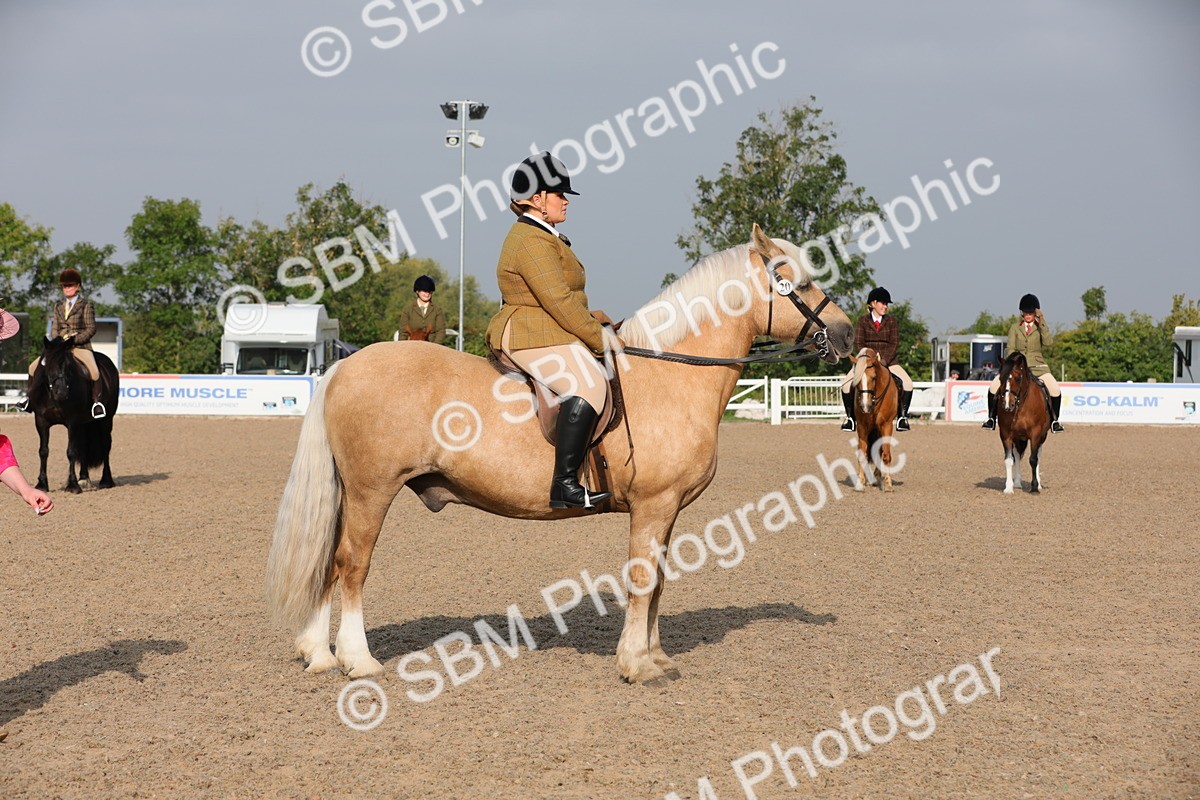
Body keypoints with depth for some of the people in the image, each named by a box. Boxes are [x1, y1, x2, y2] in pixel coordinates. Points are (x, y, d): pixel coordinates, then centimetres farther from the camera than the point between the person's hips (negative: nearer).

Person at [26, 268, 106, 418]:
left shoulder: (86, 305, -1)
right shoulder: (58, 306, 15)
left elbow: (91, 329, -6)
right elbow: (54, 328, 14)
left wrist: (74, 340, -16)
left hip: (81, 346, -5)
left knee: (94, 372, -31)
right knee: (33, 368, -5)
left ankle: (96, 401, -12)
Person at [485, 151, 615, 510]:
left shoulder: (543, 237, 21)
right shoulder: (532, 242, -15)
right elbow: (558, 301, -21)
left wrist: (592, 320, 14)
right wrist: (600, 338, -16)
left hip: (551, 337, 12)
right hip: (534, 339, -12)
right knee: (589, 385, -32)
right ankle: (565, 485, -38)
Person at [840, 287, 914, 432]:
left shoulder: (892, 322, 4)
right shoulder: (863, 320, 3)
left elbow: (894, 344, -5)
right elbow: (858, 343, -3)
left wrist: (883, 361, -19)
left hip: (887, 361, 0)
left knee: (908, 383, -22)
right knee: (846, 383, -22)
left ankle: (902, 416, -11)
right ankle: (850, 417, -7)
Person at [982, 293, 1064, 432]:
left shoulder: (1041, 327, 8)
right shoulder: (1015, 328, 10)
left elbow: (1047, 342, -11)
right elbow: (1011, 349, 4)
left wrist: (1042, 322, -15)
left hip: (1038, 366, -1)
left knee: (1055, 390, -24)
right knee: (994, 386, -19)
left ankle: (1054, 421, -3)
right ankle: (991, 419, -3)